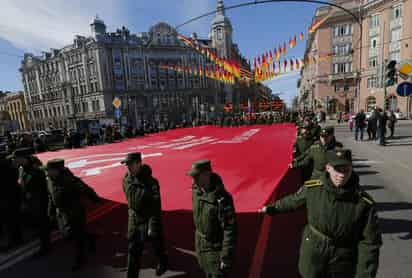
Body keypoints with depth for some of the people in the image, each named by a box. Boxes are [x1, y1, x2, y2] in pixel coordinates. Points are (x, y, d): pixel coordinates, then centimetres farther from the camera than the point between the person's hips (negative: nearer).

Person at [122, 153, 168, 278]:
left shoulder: (150, 182, -27)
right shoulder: (126, 179, -6)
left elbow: (156, 207, -24)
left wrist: (153, 226, -22)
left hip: (149, 219, -4)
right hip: (134, 219, 4)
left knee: (157, 244, 19)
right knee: (133, 250, 10)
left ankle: (163, 262, 48)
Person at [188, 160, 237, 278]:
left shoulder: (222, 198, -29)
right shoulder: (196, 190, -6)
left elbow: (230, 231, -24)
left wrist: (226, 258, -19)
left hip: (217, 250, -7)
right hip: (201, 248, 7)